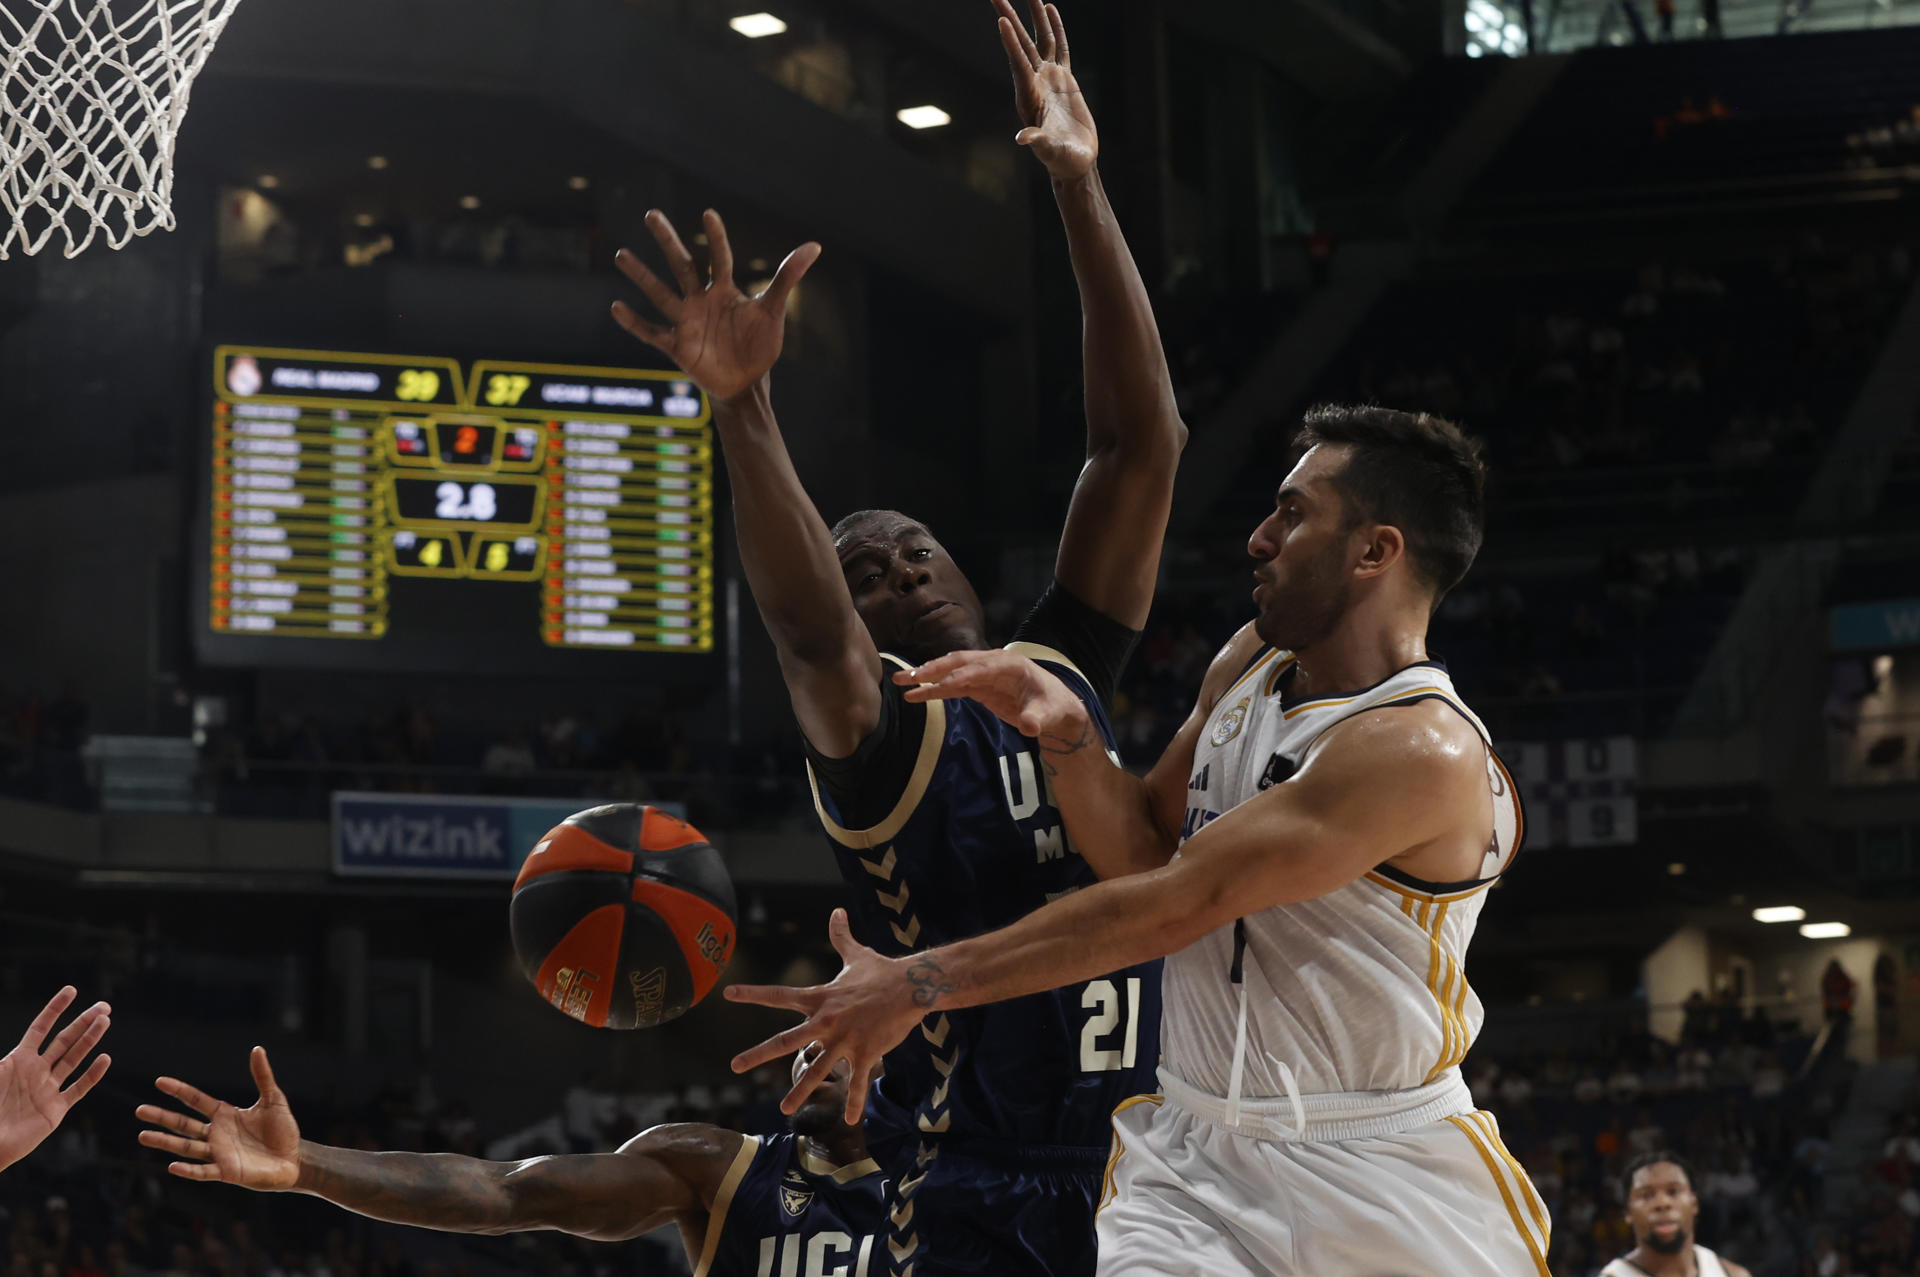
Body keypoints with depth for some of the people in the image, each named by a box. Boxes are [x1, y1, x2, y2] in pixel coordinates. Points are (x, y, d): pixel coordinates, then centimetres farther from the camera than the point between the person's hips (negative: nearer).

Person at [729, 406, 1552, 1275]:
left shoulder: (1422, 752, -20)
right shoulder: (1252, 664, 7)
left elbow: (1171, 908, -23)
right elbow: (1146, 853, 15)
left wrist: (917, 985, -22)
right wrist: (1064, 735, -6)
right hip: (1197, 1159, 6)